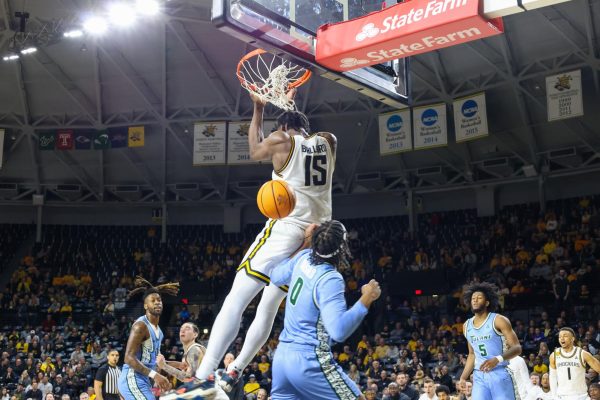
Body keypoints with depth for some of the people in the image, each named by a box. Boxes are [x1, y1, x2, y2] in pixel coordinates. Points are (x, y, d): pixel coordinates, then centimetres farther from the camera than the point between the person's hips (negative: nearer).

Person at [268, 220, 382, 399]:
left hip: (282, 355, 8)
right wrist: (366, 299, -20)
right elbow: (339, 331, -28)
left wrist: (304, 244, 24)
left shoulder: (304, 257, 1)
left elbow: (276, 277, 22)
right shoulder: (330, 279, -19)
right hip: (309, 360, -8)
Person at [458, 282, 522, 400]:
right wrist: (463, 377, 13)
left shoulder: (498, 320, -5)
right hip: (479, 377, 5)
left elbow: (517, 348, -10)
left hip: (499, 374, -5)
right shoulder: (467, 325, 13)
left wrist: (497, 359, -26)